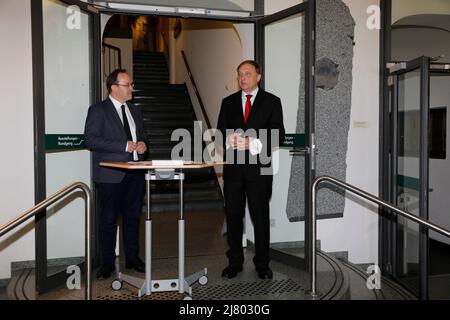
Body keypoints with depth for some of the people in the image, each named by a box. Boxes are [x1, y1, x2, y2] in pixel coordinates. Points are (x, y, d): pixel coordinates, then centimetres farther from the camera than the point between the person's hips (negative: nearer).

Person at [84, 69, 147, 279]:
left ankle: (132, 258, 25)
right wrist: (124, 146, -19)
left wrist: (142, 145, 1)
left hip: (135, 173, 6)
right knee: (109, 220, 3)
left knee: (133, 217, 12)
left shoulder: (135, 111, 16)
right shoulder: (98, 110, -4)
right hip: (110, 174, -5)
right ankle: (107, 263, 15)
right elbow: (91, 139, -14)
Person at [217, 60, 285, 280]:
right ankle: (234, 262, 21)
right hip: (233, 167, 3)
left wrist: (252, 143, -18)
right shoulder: (228, 102, 13)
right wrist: (229, 140, -14)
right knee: (233, 215, 8)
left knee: (261, 216, 4)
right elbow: (220, 132, 9)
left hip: (259, 167, -3)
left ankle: (262, 264, 17)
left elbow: (278, 135, -5)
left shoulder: (271, 101, 3)